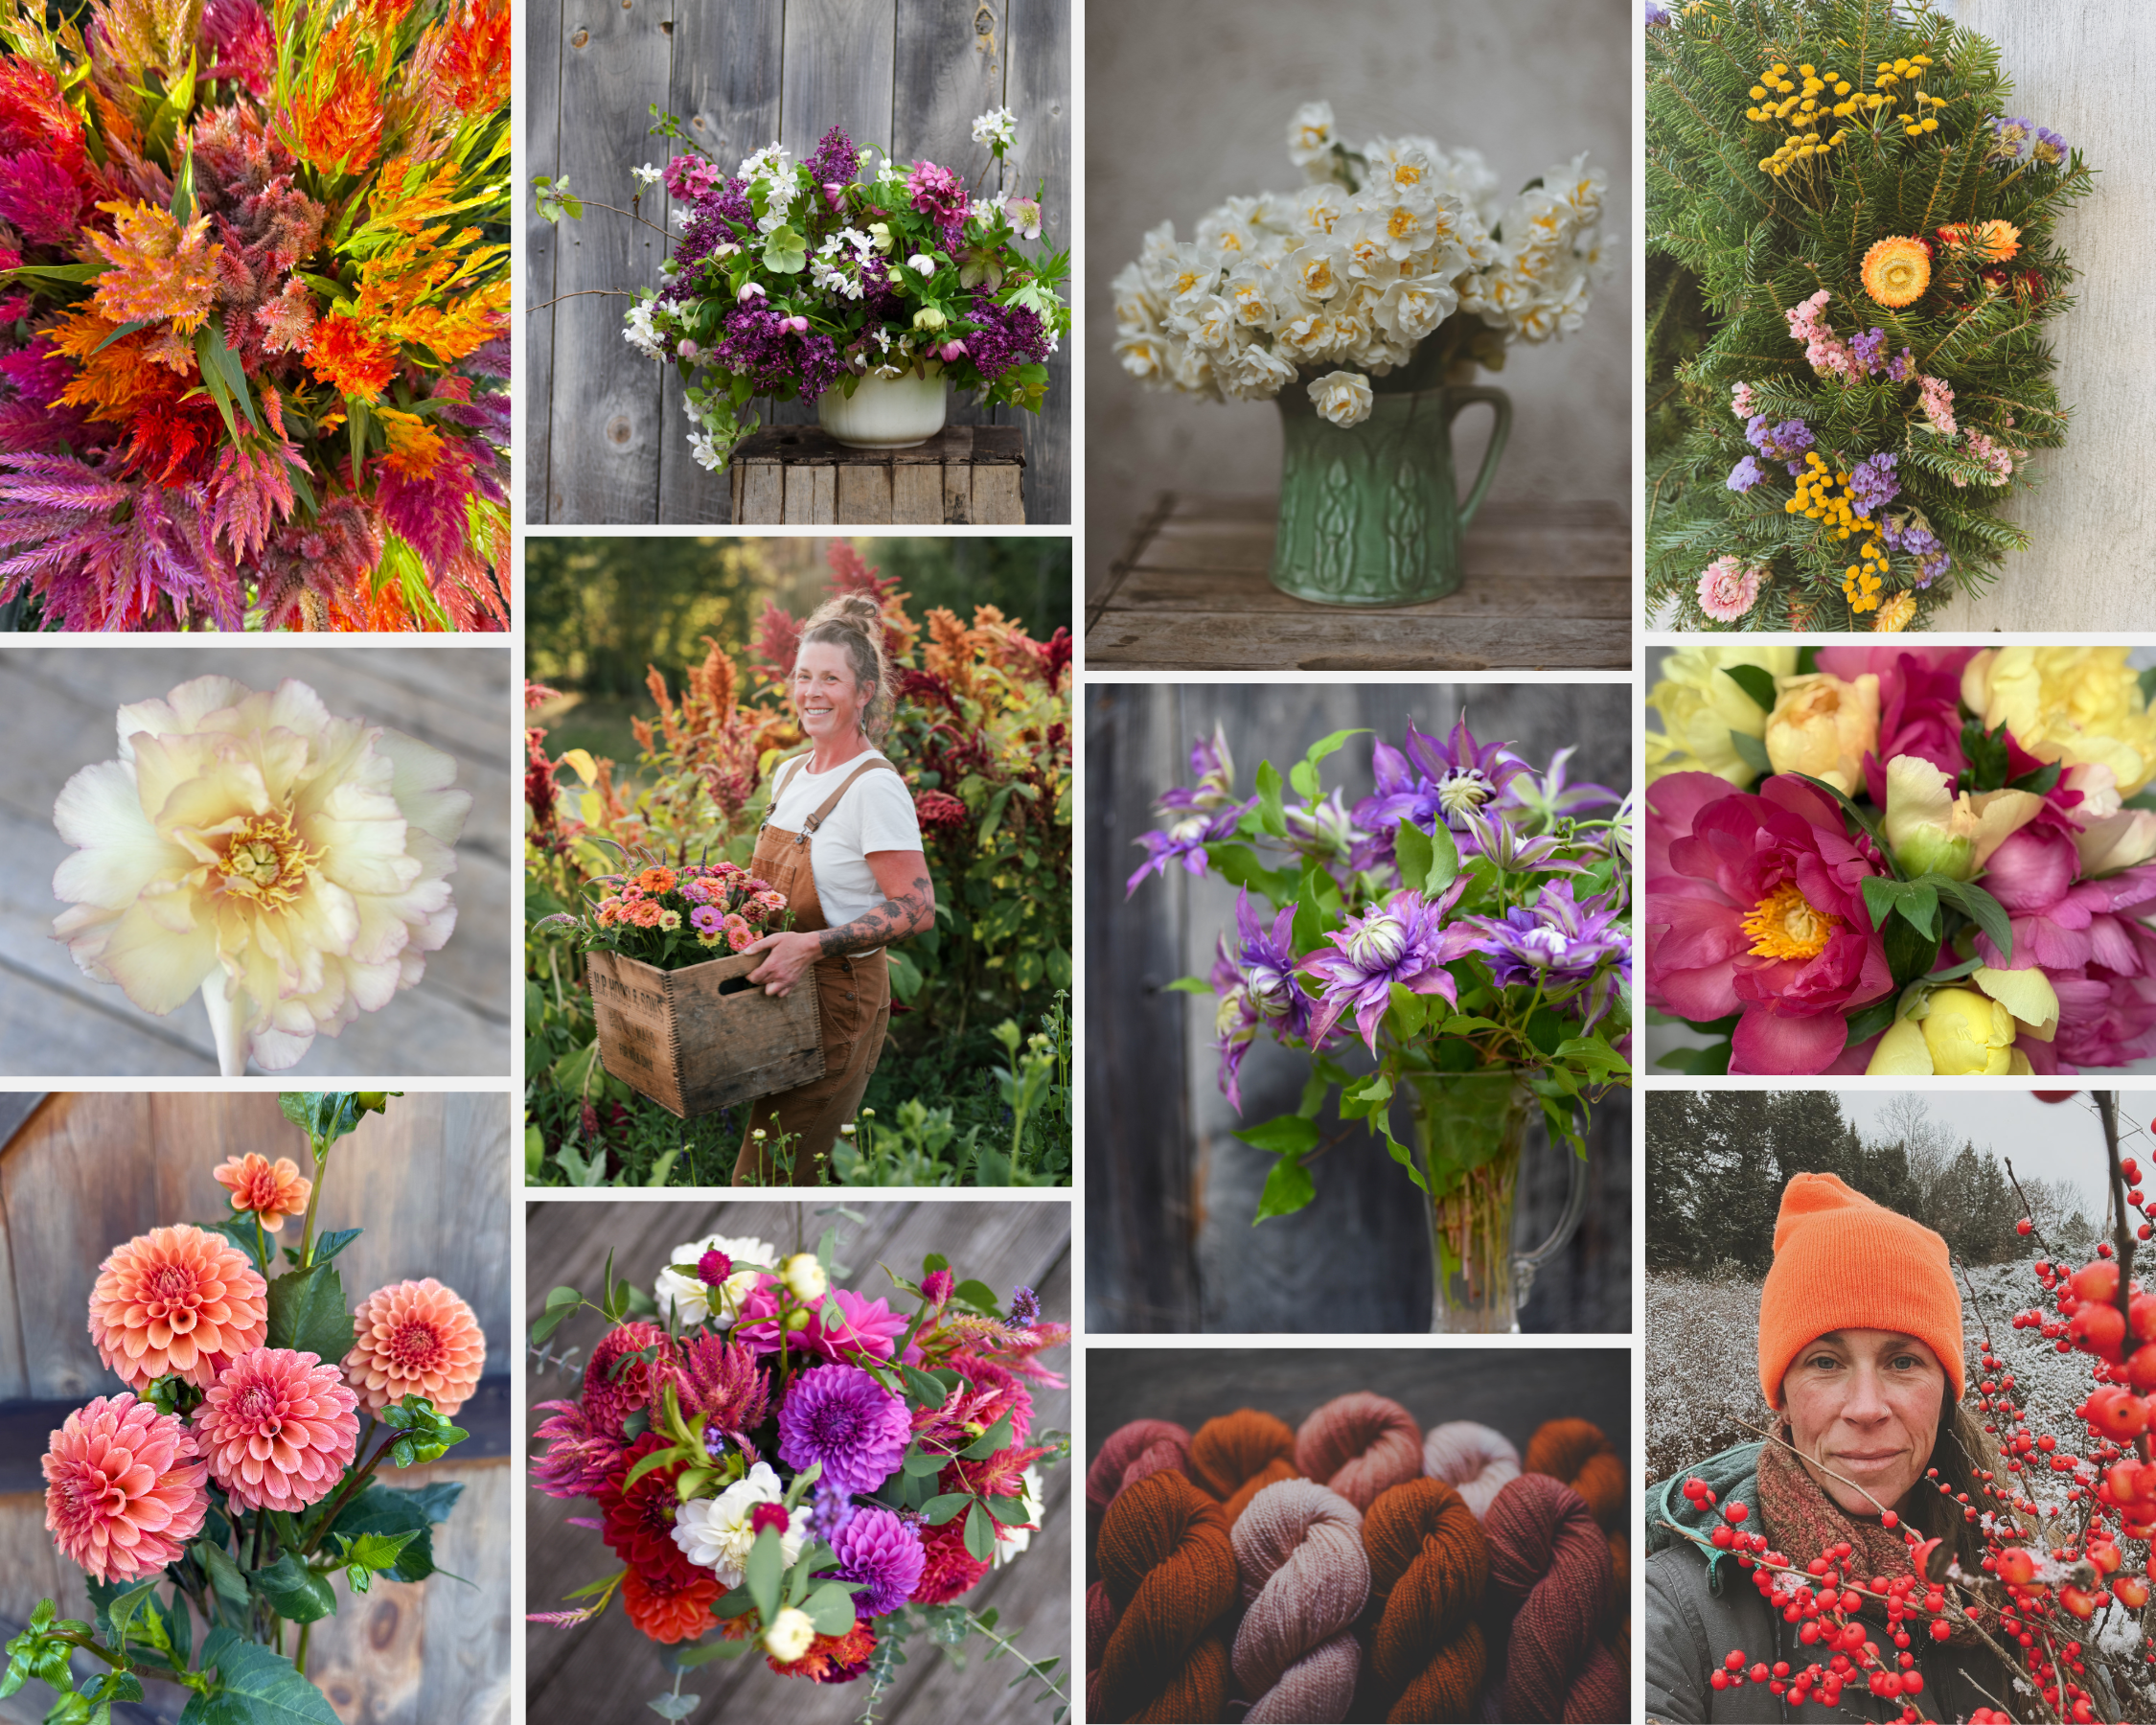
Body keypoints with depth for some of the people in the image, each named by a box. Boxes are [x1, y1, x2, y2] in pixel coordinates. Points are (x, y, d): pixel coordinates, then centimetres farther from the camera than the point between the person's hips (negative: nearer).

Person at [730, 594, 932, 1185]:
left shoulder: (874, 787, -15)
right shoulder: (789, 774, 10)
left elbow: (917, 910, -19)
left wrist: (812, 946, -27)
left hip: (840, 1003, -8)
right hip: (784, 997, 8)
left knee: (767, 1182, -10)